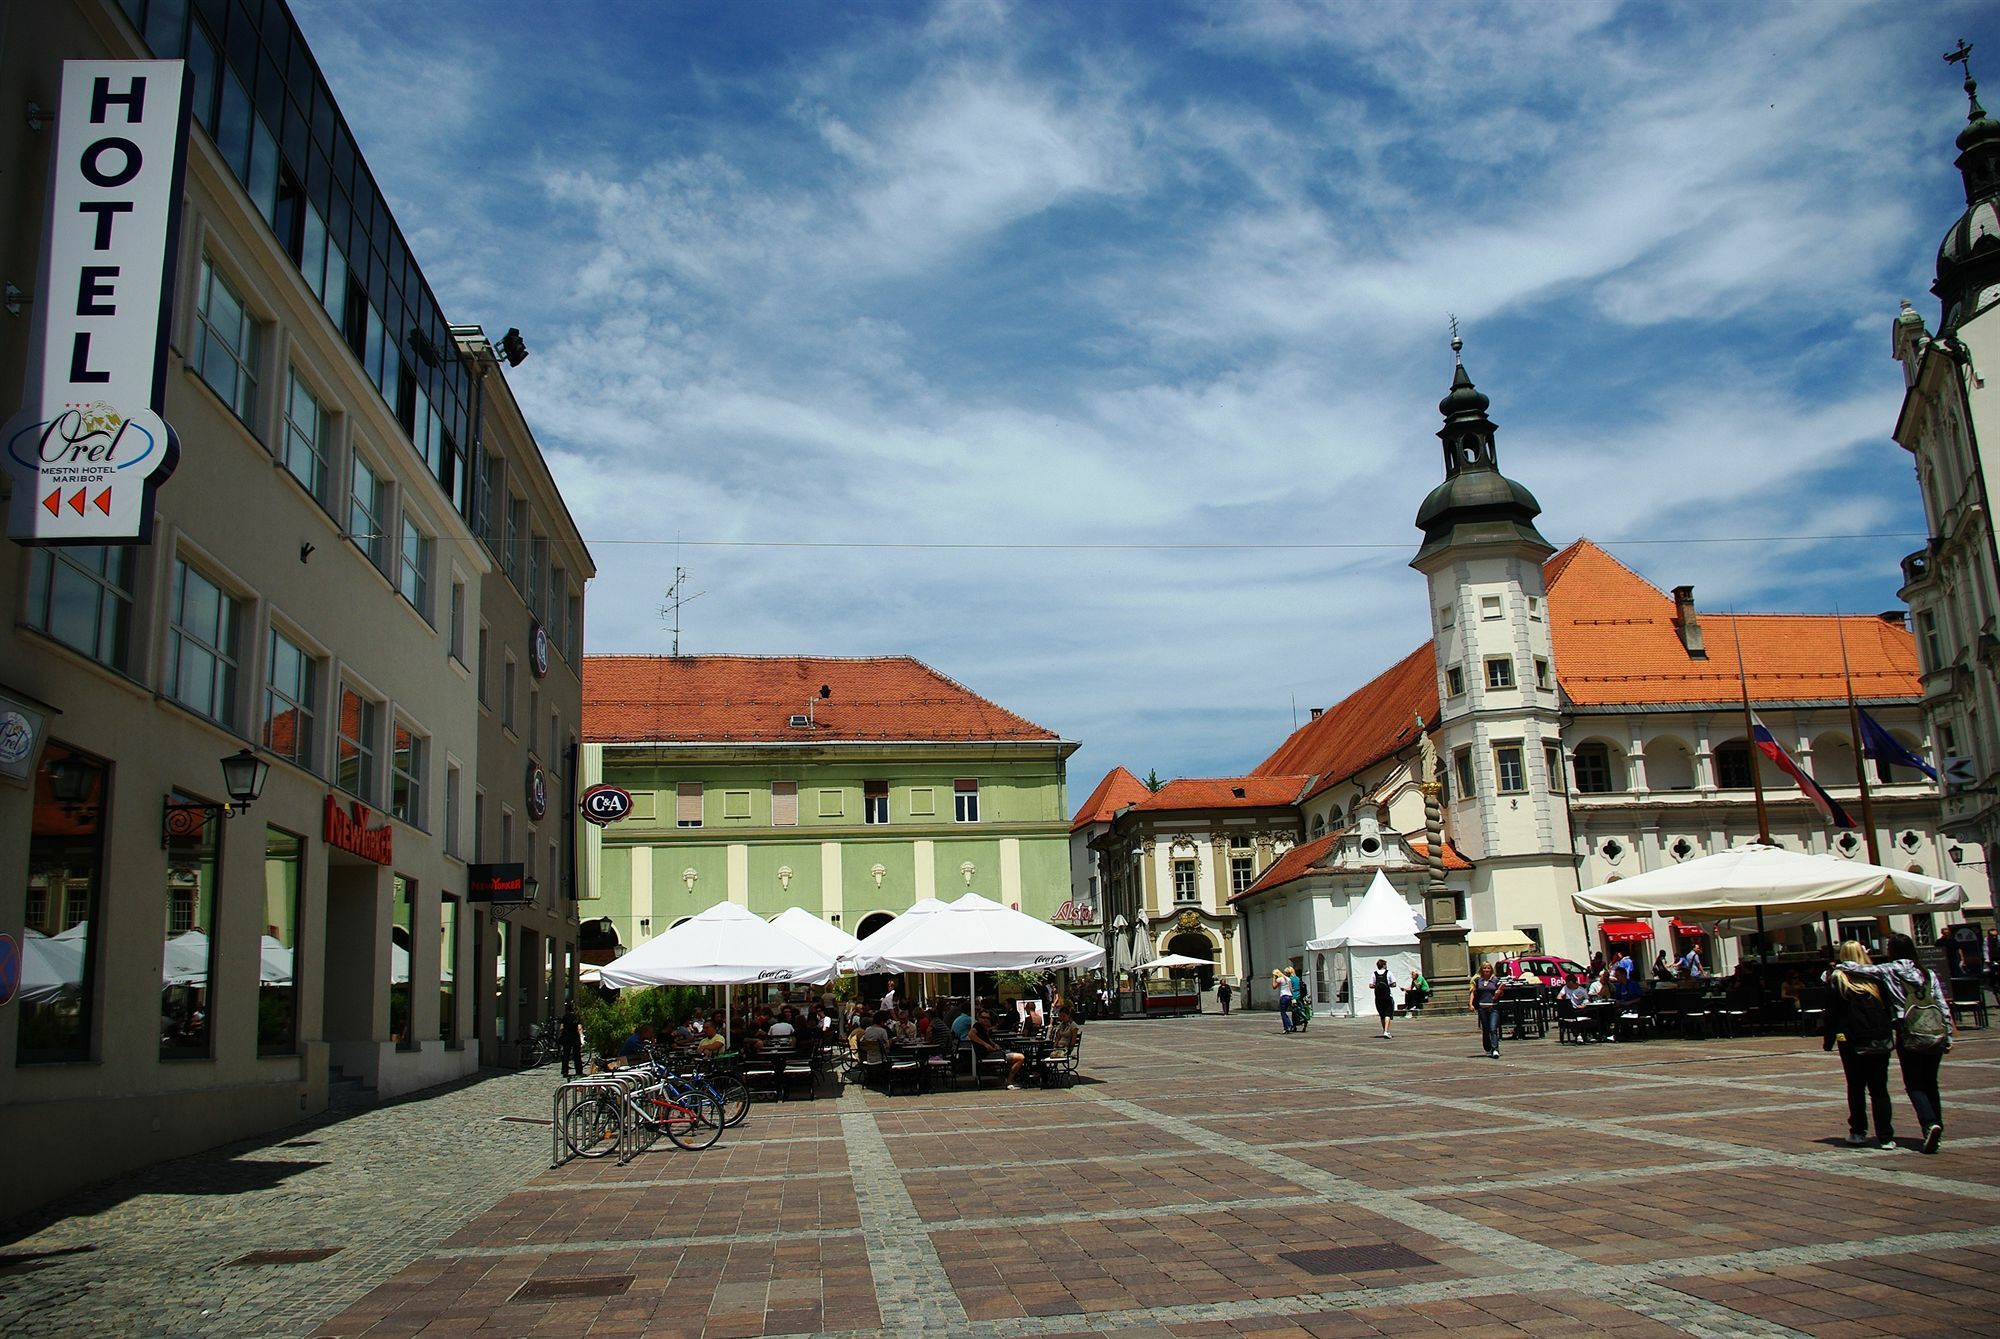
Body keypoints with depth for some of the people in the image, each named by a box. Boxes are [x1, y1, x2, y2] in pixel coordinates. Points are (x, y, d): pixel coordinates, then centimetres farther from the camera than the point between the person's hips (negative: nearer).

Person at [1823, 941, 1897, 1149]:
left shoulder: (1838, 980, -4)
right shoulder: (1876, 977, 3)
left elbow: (1832, 1014, -4)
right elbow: (1888, 1008, 7)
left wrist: (1828, 1040, 4)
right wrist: (1889, 1033, 14)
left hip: (1852, 1041, -2)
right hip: (1880, 1041, 2)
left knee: (1856, 1088, 10)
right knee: (1879, 1089, 7)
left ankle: (1858, 1132, 13)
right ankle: (1885, 1137, 3)